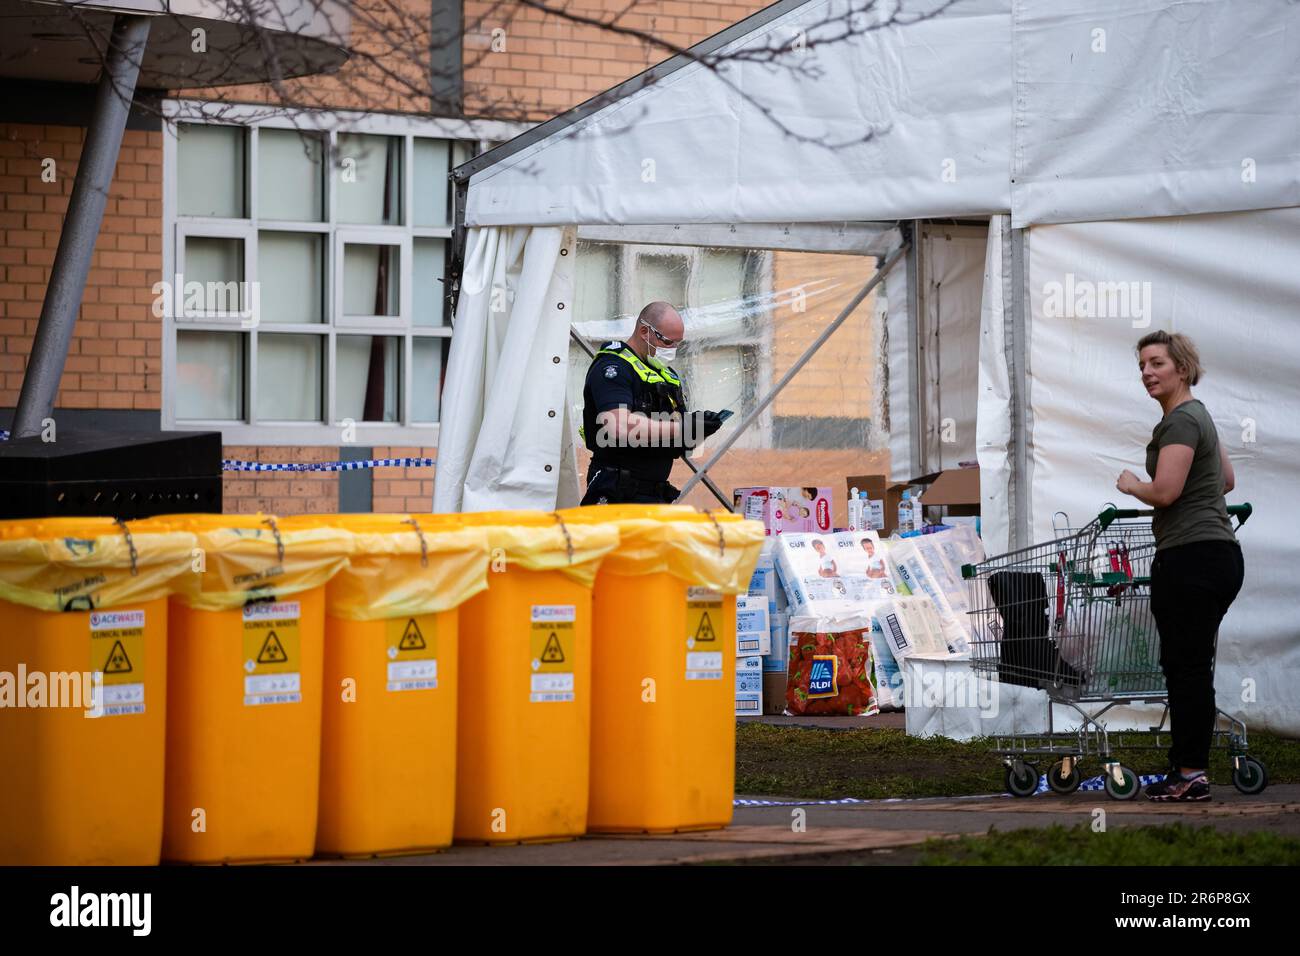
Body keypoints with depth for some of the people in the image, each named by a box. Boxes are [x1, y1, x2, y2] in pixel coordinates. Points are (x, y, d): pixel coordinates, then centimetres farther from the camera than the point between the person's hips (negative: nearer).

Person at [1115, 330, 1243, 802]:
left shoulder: (1180, 421, -12)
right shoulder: (1197, 415, 19)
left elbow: (1165, 492, -19)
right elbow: (1226, 480, 31)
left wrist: (1131, 484, -1)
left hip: (1191, 559, -10)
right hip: (1216, 555, 10)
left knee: (1186, 667, -7)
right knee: (1189, 666, 12)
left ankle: (1191, 775, -6)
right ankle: (1186, 770, 14)